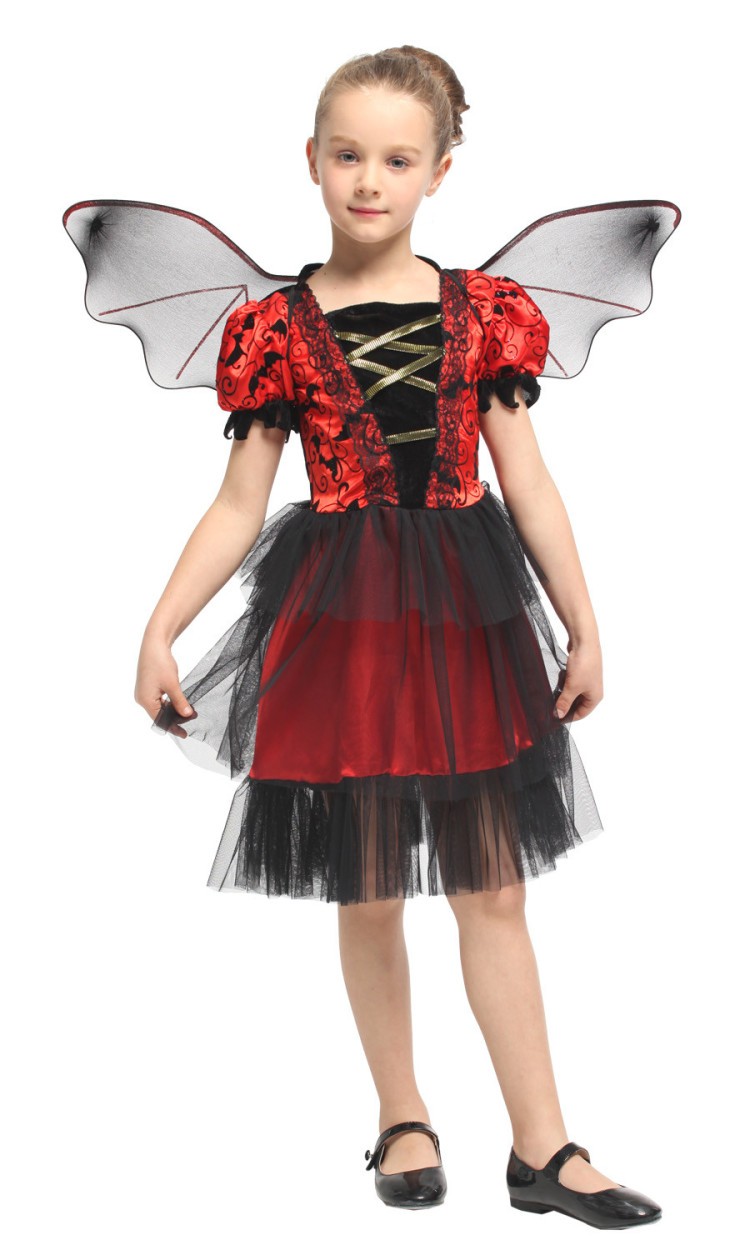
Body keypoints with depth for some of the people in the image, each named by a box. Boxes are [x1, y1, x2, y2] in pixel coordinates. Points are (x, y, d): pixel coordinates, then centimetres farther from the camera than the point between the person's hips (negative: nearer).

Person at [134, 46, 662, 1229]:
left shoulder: (485, 313, 2)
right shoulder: (280, 328, -1)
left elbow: (529, 485, 5)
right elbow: (239, 506, 1)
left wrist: (584, 628, 6)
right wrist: (158, 632, -6)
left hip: (469, 616, 1)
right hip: (341, 621, -1)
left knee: (492, 889, 6)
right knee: (368, 892, 8)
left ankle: (544, 1148, 14)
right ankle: (405, 1121, 27)